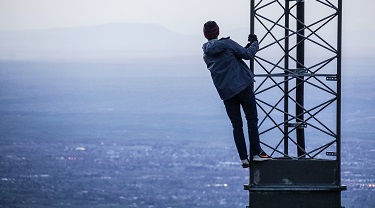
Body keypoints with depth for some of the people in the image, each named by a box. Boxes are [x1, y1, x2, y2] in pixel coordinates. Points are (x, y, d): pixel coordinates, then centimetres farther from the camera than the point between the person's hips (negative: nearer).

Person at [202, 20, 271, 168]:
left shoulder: (206, 54, 11)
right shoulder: (226, 44, -7)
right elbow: (248, 54, -6)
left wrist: (247, 47, 23)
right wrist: (254, 43, 15)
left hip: (226, 93, 5)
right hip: (243, 87, -5)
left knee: (236, 126, 9)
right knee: (252, 120, 3)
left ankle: (244, 158, 4)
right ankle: (256, 153, -3)